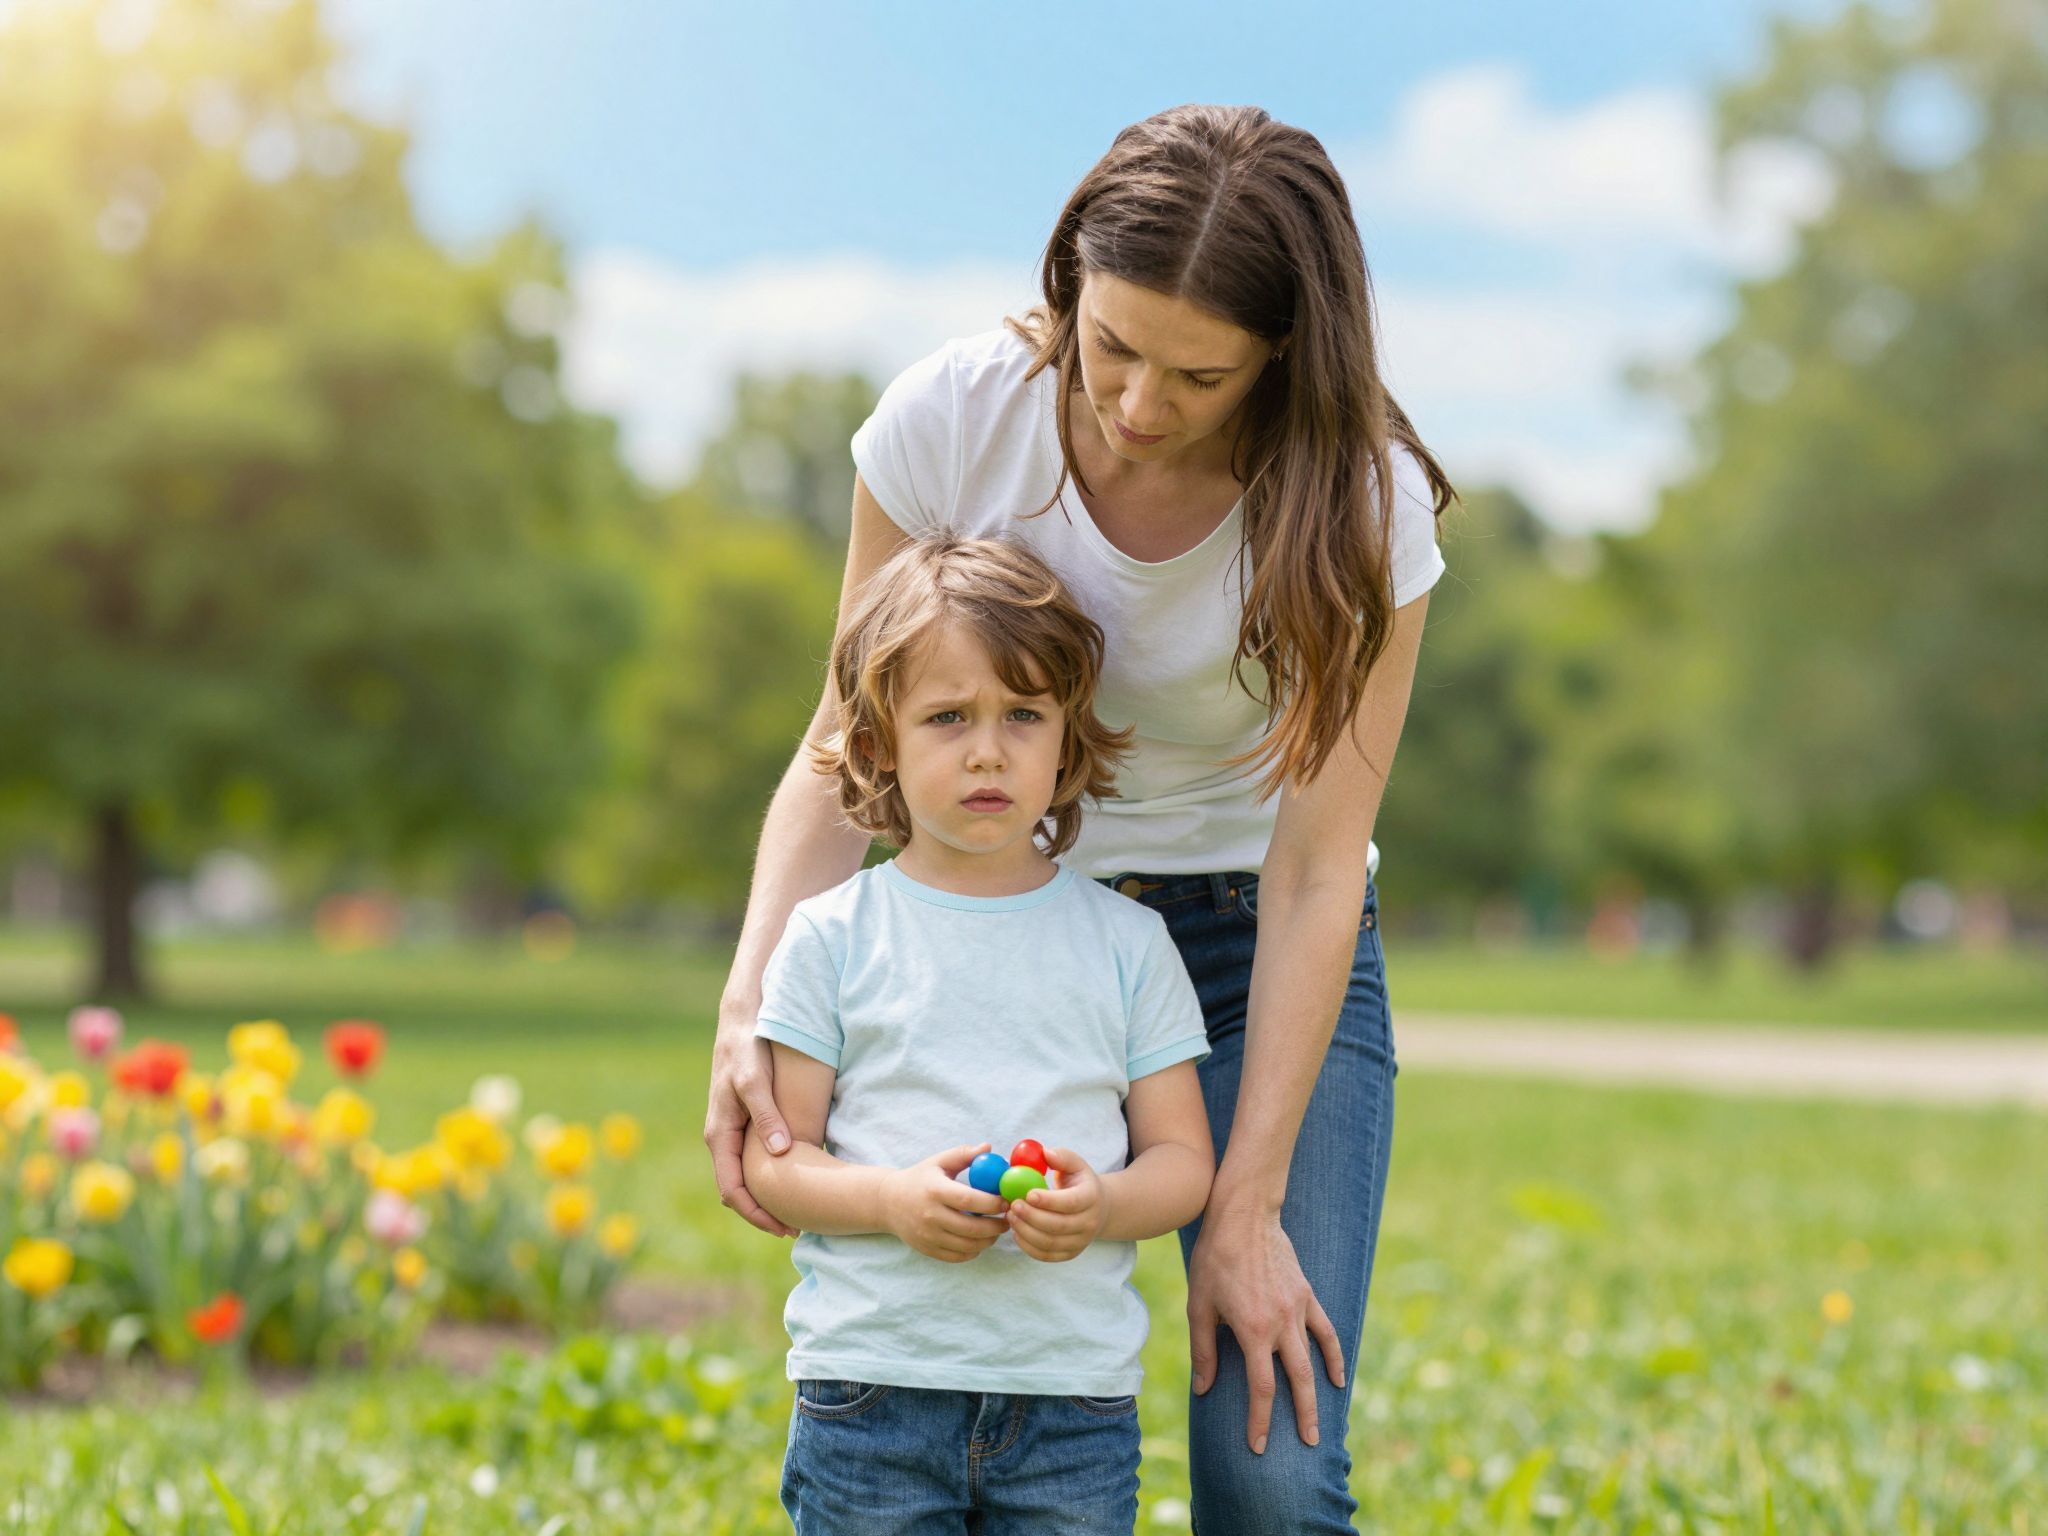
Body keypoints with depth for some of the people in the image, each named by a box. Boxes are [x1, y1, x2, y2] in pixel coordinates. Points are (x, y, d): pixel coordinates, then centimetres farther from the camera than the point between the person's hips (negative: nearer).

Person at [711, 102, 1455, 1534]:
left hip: (1259, 945, -1)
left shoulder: (1360, 505, -19)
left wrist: (1248, 1204, -18)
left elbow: (1317, 866, -16)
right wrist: (749, 1012, -22)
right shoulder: (954, 418, -16)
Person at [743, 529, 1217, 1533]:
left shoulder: (1126, 941, 7)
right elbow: (770, 1157, 3)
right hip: (872, 1385, -1)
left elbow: (1184, 1159, 8)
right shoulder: (832, 935, 3)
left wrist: (1103, 1205, -14)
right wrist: (891, 1199, -16)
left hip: (1076, 1392, 1)